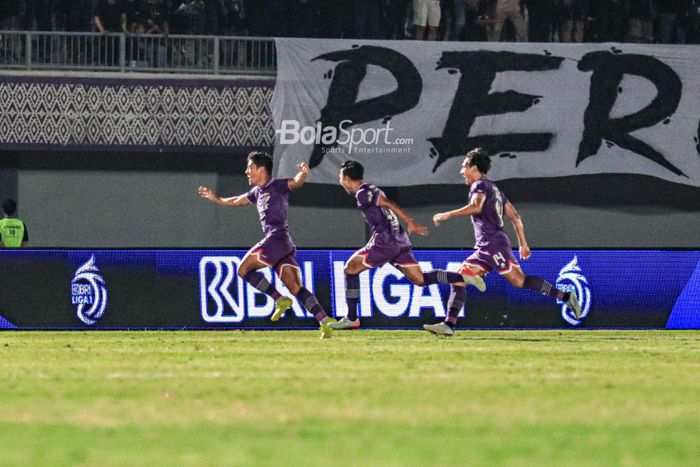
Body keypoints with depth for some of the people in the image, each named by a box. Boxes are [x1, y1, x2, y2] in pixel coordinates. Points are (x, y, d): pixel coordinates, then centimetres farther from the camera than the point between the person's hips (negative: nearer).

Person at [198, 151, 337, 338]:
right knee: (296, 288, -3)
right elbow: (237, 201, 41)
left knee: (244, 268, -4)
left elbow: (295, 183, -19)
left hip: (277, 237, -8)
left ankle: (280, 300, -11)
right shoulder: (258, 192, 24)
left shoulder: (278, 186, 0)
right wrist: (216, 198, 50)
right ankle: (325, 321, -15)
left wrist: (303, 173, -41)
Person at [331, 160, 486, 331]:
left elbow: (389, 204, -16)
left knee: (350, 268, 2)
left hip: (385, 241, -9)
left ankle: (351, 318, -1)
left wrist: (410, 222, -21)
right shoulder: (372, 190, 21)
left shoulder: (363, 194, -8)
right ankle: (463, 277, -4)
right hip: (399, 241, 9)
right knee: (420, 279, 8)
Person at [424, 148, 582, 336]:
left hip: (493, 243, -10)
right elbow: (515, 217, 25)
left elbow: (476, 207, -25)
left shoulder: (480, 185, -3)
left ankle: (566, 296, -17)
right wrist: (523, 243, 26)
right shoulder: (494, 189, 26)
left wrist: (448, 215, -21)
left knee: (518, 280, -15)